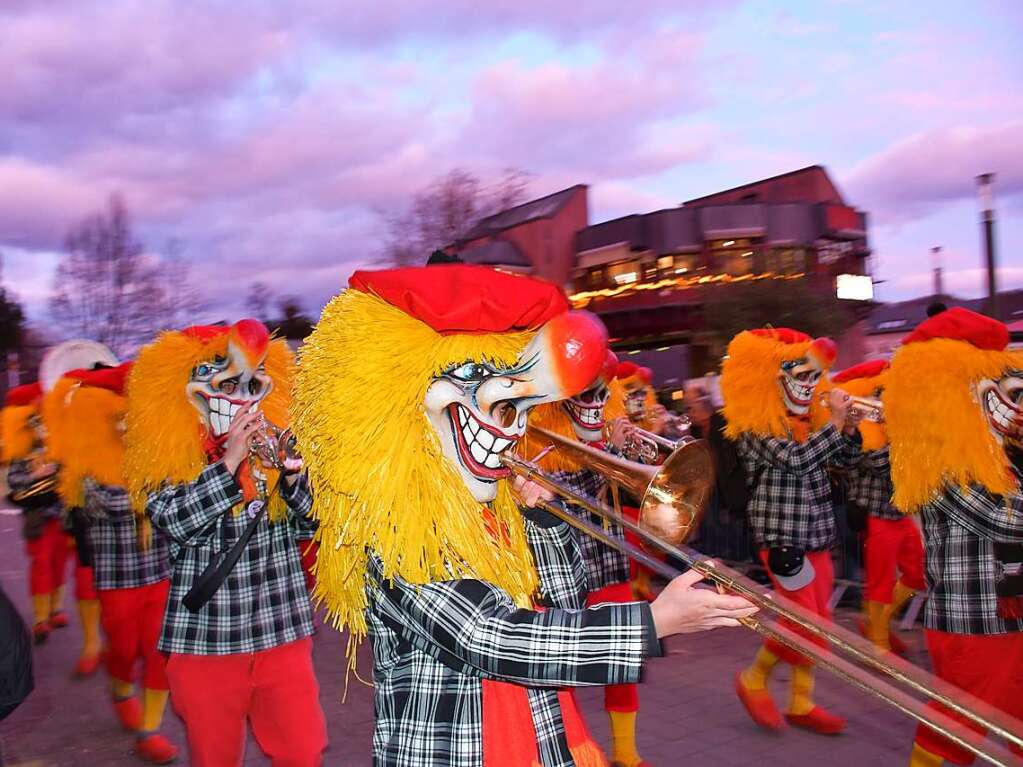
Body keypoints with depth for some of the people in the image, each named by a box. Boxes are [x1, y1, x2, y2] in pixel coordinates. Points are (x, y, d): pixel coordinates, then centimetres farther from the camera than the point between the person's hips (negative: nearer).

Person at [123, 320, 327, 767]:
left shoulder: (277, 443, 4)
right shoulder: (168, 457, -1)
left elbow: (317, 518, -1)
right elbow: (171, 521, -18)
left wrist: (292, 471, -18)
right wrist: (230, 461, -22)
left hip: (282, 630, 1)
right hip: (205, 635, -1)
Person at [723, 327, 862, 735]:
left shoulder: (807, 419, 8)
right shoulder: (755, 424, -14)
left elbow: (845, 457, 13)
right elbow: (794, 459, -28)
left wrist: (848, 425, -5)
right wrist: (834, 422, -22)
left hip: (816, 532, 8)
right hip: (782, 535, -8)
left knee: (818, 621, 11)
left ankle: (802, 704, 24)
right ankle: (753, 680, 16)